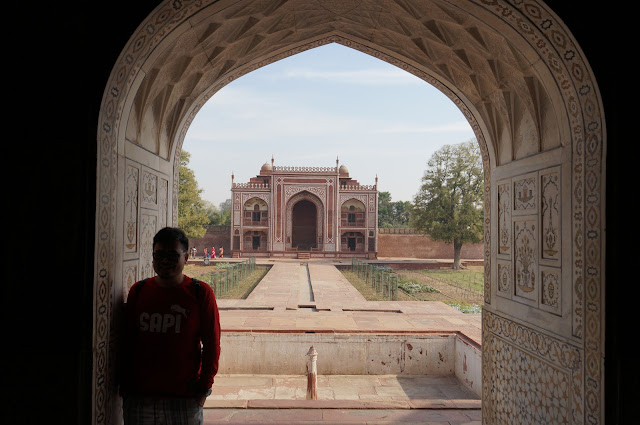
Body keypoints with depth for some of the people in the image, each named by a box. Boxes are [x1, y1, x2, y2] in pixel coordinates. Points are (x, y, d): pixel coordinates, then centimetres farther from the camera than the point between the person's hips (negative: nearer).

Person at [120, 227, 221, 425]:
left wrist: (204, 387, -5)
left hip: (185, 396, -2)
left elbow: (211, 344, -3)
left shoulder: (201, 293, -5)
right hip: (138, 395, 2)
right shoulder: (138, 291, 4)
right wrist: (124, 384, 8)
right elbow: (127, 341, 9)